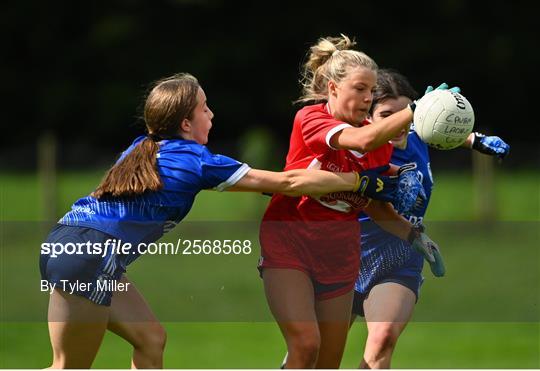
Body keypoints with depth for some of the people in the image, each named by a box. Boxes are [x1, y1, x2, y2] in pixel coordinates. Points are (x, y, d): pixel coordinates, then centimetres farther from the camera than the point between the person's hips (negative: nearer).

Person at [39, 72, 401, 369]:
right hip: (86, 259, -9)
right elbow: (287, 182, -3)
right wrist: (361, 181, 4)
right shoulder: (195, 160, -7)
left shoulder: (144, 149, 15)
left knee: (150, 339, 13)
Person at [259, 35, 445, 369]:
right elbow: (363, 140, -34)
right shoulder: (310, 119, -15)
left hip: (340, 253, 5)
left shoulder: (382, 142, 2)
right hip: (288, 243, -5)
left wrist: (410, 232, -2)